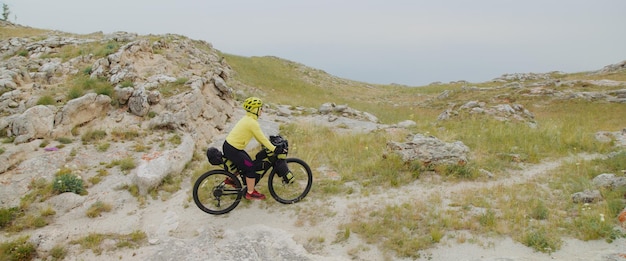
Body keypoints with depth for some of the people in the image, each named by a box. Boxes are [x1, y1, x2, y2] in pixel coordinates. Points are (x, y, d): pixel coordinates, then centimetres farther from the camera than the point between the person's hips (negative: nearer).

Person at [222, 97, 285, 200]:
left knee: (247, 162, 24)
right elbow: (262, 138, -20)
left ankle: (230, 179, 36)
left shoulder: (247, 119, 11)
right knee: (250, 167, -3)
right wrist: (274, 149, -17)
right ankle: (250, 193, 8)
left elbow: (259, 136, 18)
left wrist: (267, 145, 18)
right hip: (232, 150, -10)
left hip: (229, 145, 10)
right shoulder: (252, 122, -20)